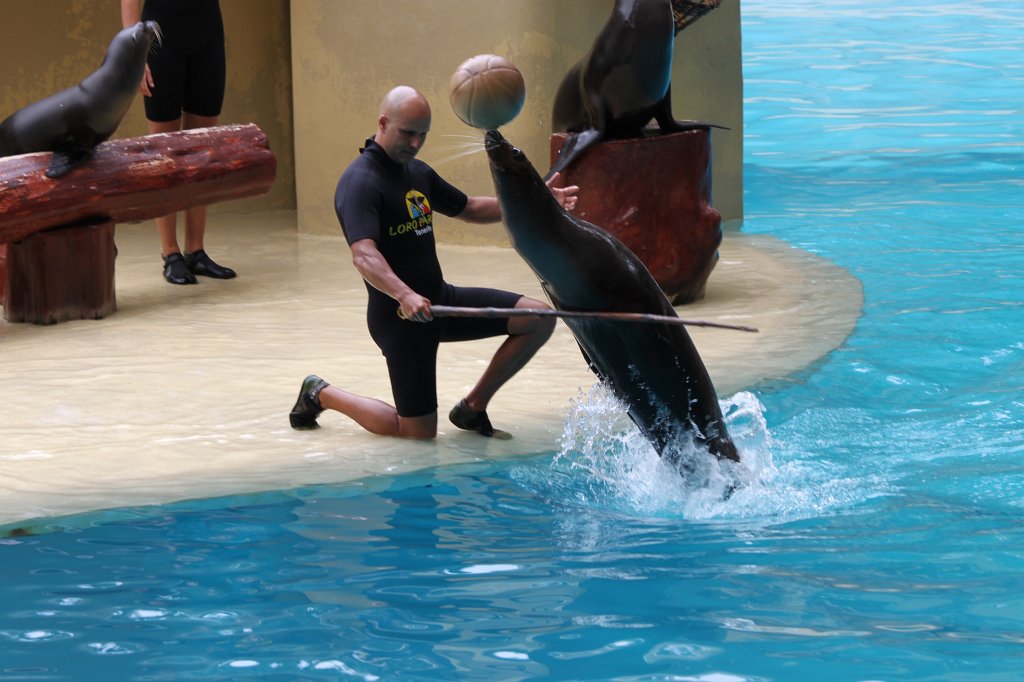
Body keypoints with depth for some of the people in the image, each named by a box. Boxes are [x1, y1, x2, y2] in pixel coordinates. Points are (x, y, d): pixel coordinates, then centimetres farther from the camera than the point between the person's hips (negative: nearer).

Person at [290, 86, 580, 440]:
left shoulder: (417, 172, 11)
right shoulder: (361, 183, -19)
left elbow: (470, 209, 23)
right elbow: (363, 256, -33)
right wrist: (404, 296, -51)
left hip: (440, 298, 8)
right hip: (400, 316, -8)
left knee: (539, 319, -3)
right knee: (419, 432, -3)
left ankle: (473, 407, 9)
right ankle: (322, 395, 19)